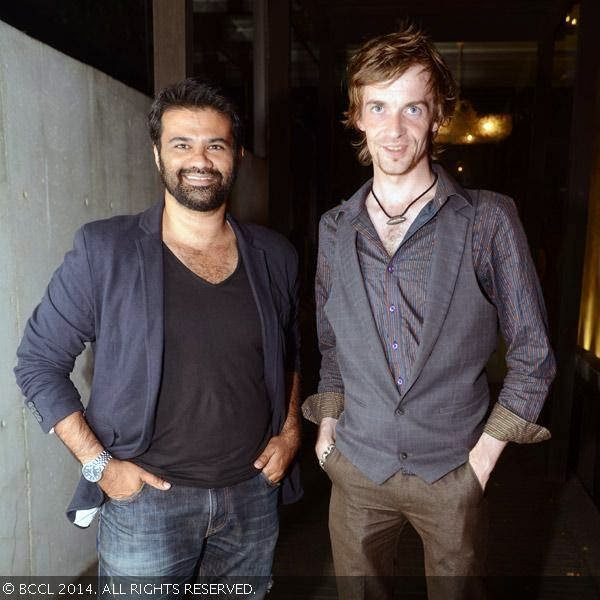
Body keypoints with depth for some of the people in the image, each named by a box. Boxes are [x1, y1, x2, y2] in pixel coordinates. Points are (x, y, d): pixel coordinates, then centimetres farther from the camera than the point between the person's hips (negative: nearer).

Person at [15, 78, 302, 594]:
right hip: (146, 498, -3)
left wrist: (290, 430, 2)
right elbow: (38, 363, -5)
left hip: (254, 493, 4)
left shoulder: (275, 257, -1)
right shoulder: (103, 251, -11)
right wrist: (99, 463, -10)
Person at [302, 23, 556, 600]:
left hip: (453, 471, -2)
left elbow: (532, 353, -5)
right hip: (356, 466, 3)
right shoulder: (334, 228, 0)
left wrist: (487, 450, -7)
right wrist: (327, 423, 5)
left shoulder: (488, 219, -10)